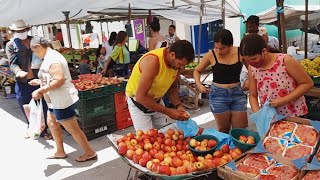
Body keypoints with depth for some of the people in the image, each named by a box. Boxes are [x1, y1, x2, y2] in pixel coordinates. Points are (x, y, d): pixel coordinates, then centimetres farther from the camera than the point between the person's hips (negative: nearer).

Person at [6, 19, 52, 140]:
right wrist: (18, 72, -30)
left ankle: (43, 130, 18)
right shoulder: (11, 45, 2)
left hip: (38, 79, 1)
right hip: (22, 82, -1)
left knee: (43, 105, 3)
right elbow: (13, 63, -8)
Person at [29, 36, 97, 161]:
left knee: (73, 129, -1)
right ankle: (60, 152, 34)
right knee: (52, 123, 22)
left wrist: (41, 91, -25)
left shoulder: (51, 59, -20)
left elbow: (59, 80, -29)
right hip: (57, 100, 11)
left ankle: (90, 153, 12)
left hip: (62, 101, -11)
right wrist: (40, 82, 22)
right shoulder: (51, 56, 13)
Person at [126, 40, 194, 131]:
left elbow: (173, 87, 4)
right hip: (138, 101, -6)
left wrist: (178, 105, -13)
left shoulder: (176, 61, -12)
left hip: (156, 100, 6)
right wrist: (168, 112, -29)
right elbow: (140, 97, -32)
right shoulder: (152, 61, -33)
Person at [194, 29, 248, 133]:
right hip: (218, 94, -1)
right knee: (223, 130, 8)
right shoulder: (211, 55, -8)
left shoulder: (240, 52, -6)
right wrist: (198, 84, -10)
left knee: (240, 130, 5)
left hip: (237, 93, 2)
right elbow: (197, 71, 6)